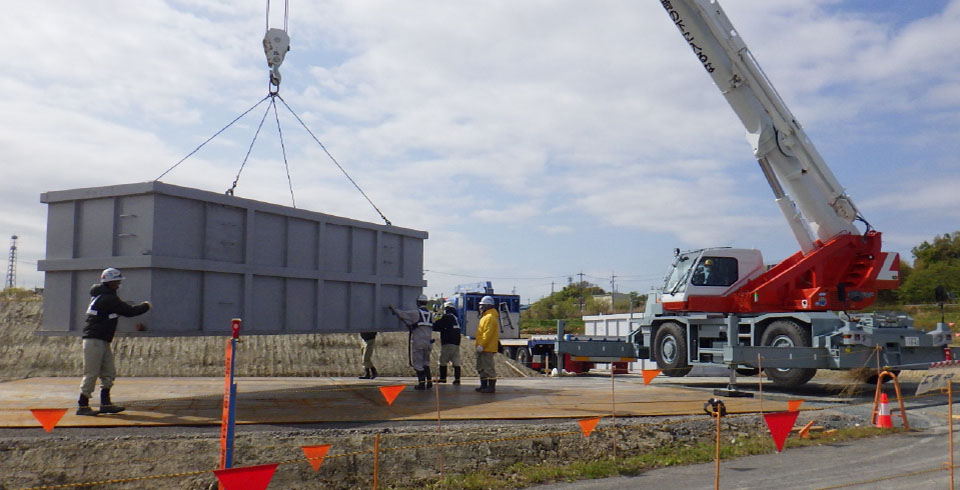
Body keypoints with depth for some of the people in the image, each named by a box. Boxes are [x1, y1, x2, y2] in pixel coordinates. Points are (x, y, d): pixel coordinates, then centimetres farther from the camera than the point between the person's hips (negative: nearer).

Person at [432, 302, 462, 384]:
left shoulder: (446, 317, -9)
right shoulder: (455, 318, 17)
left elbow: (437, 326, -10)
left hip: (448, 343, -8)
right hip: (456, 342, 8)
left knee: (443, 361, 3)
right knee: (456, 361, 3)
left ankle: (443, 378, 6)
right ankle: (457, 379, -1)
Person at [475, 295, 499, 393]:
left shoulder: (490, 317, -15)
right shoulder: (485, 316, 20)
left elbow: (488, 333, -23)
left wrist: (481, 345, -26)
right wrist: (479, 345, 22)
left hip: (487, 348, -11)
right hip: (483, 348, 11)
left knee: (488, 367, -9)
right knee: (481, 368, 15)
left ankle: (491, 387, -7)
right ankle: (484, 385, 22)